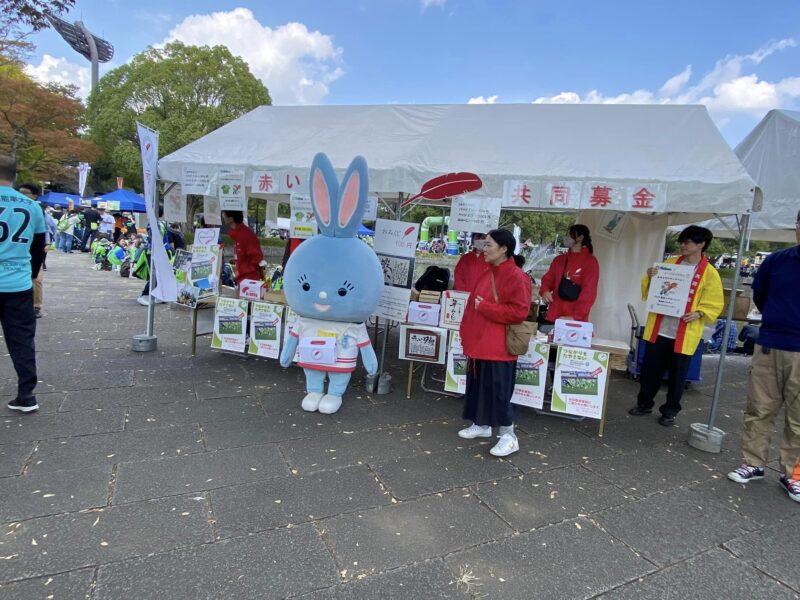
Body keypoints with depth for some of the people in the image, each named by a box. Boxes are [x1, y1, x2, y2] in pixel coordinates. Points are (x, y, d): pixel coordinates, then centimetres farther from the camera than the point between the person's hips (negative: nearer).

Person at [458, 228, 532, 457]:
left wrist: (485, 307, -19)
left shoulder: (517, 277, -15)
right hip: (479, 342, 9)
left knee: (498, 390, -2)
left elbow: (519, 311, -21)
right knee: (479, 385, 17)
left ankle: (509, 437, 11)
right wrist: (467, 335, 12)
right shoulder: (486, 275, 11)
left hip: (498, 346, -9)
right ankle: (481, 425, 33)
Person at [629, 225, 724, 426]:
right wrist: (650, 278, -8)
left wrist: (699, 313, -19)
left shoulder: (710, 273, -3)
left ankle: (670, 410, 23)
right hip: (658, 330, 3)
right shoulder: (670, 263, 8)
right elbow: (651, 291, 12)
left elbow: (714, 305, -1)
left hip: (684, 334, -3)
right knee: (649, 370, 10)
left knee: (677, 375, 8)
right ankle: (644, 403, 27)